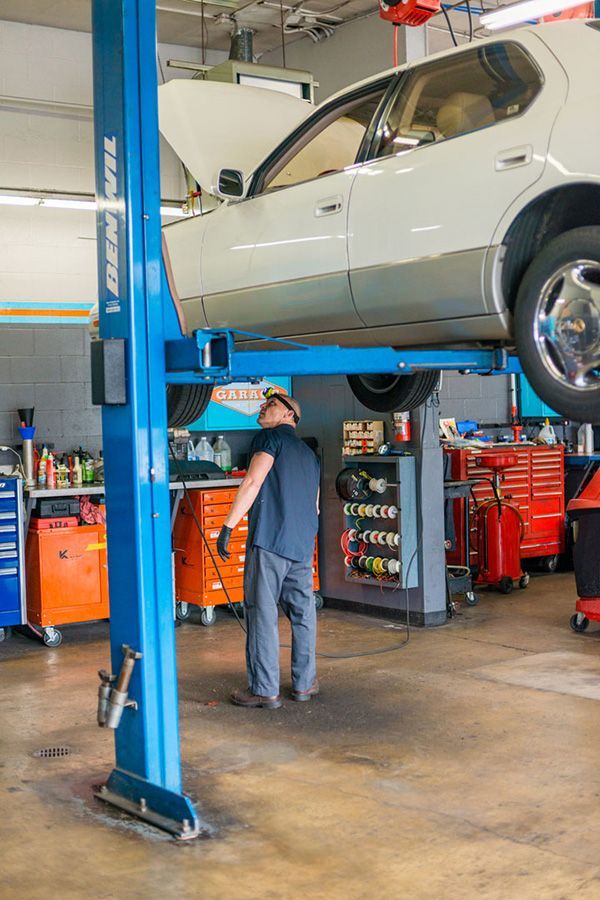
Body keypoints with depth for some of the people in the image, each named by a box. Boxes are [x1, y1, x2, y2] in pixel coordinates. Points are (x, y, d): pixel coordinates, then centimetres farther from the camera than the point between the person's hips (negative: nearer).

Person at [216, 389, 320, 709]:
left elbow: (253, 483, -12)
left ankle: (264, 690, -3)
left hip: (269, 539, -7)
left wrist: (227, 526, -13)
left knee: (262, 614, -4)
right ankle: (304, 683, 22)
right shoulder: (309, 454, 24)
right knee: (303, 612, 14)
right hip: (303, 544, 8)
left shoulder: (271, 437, 1)